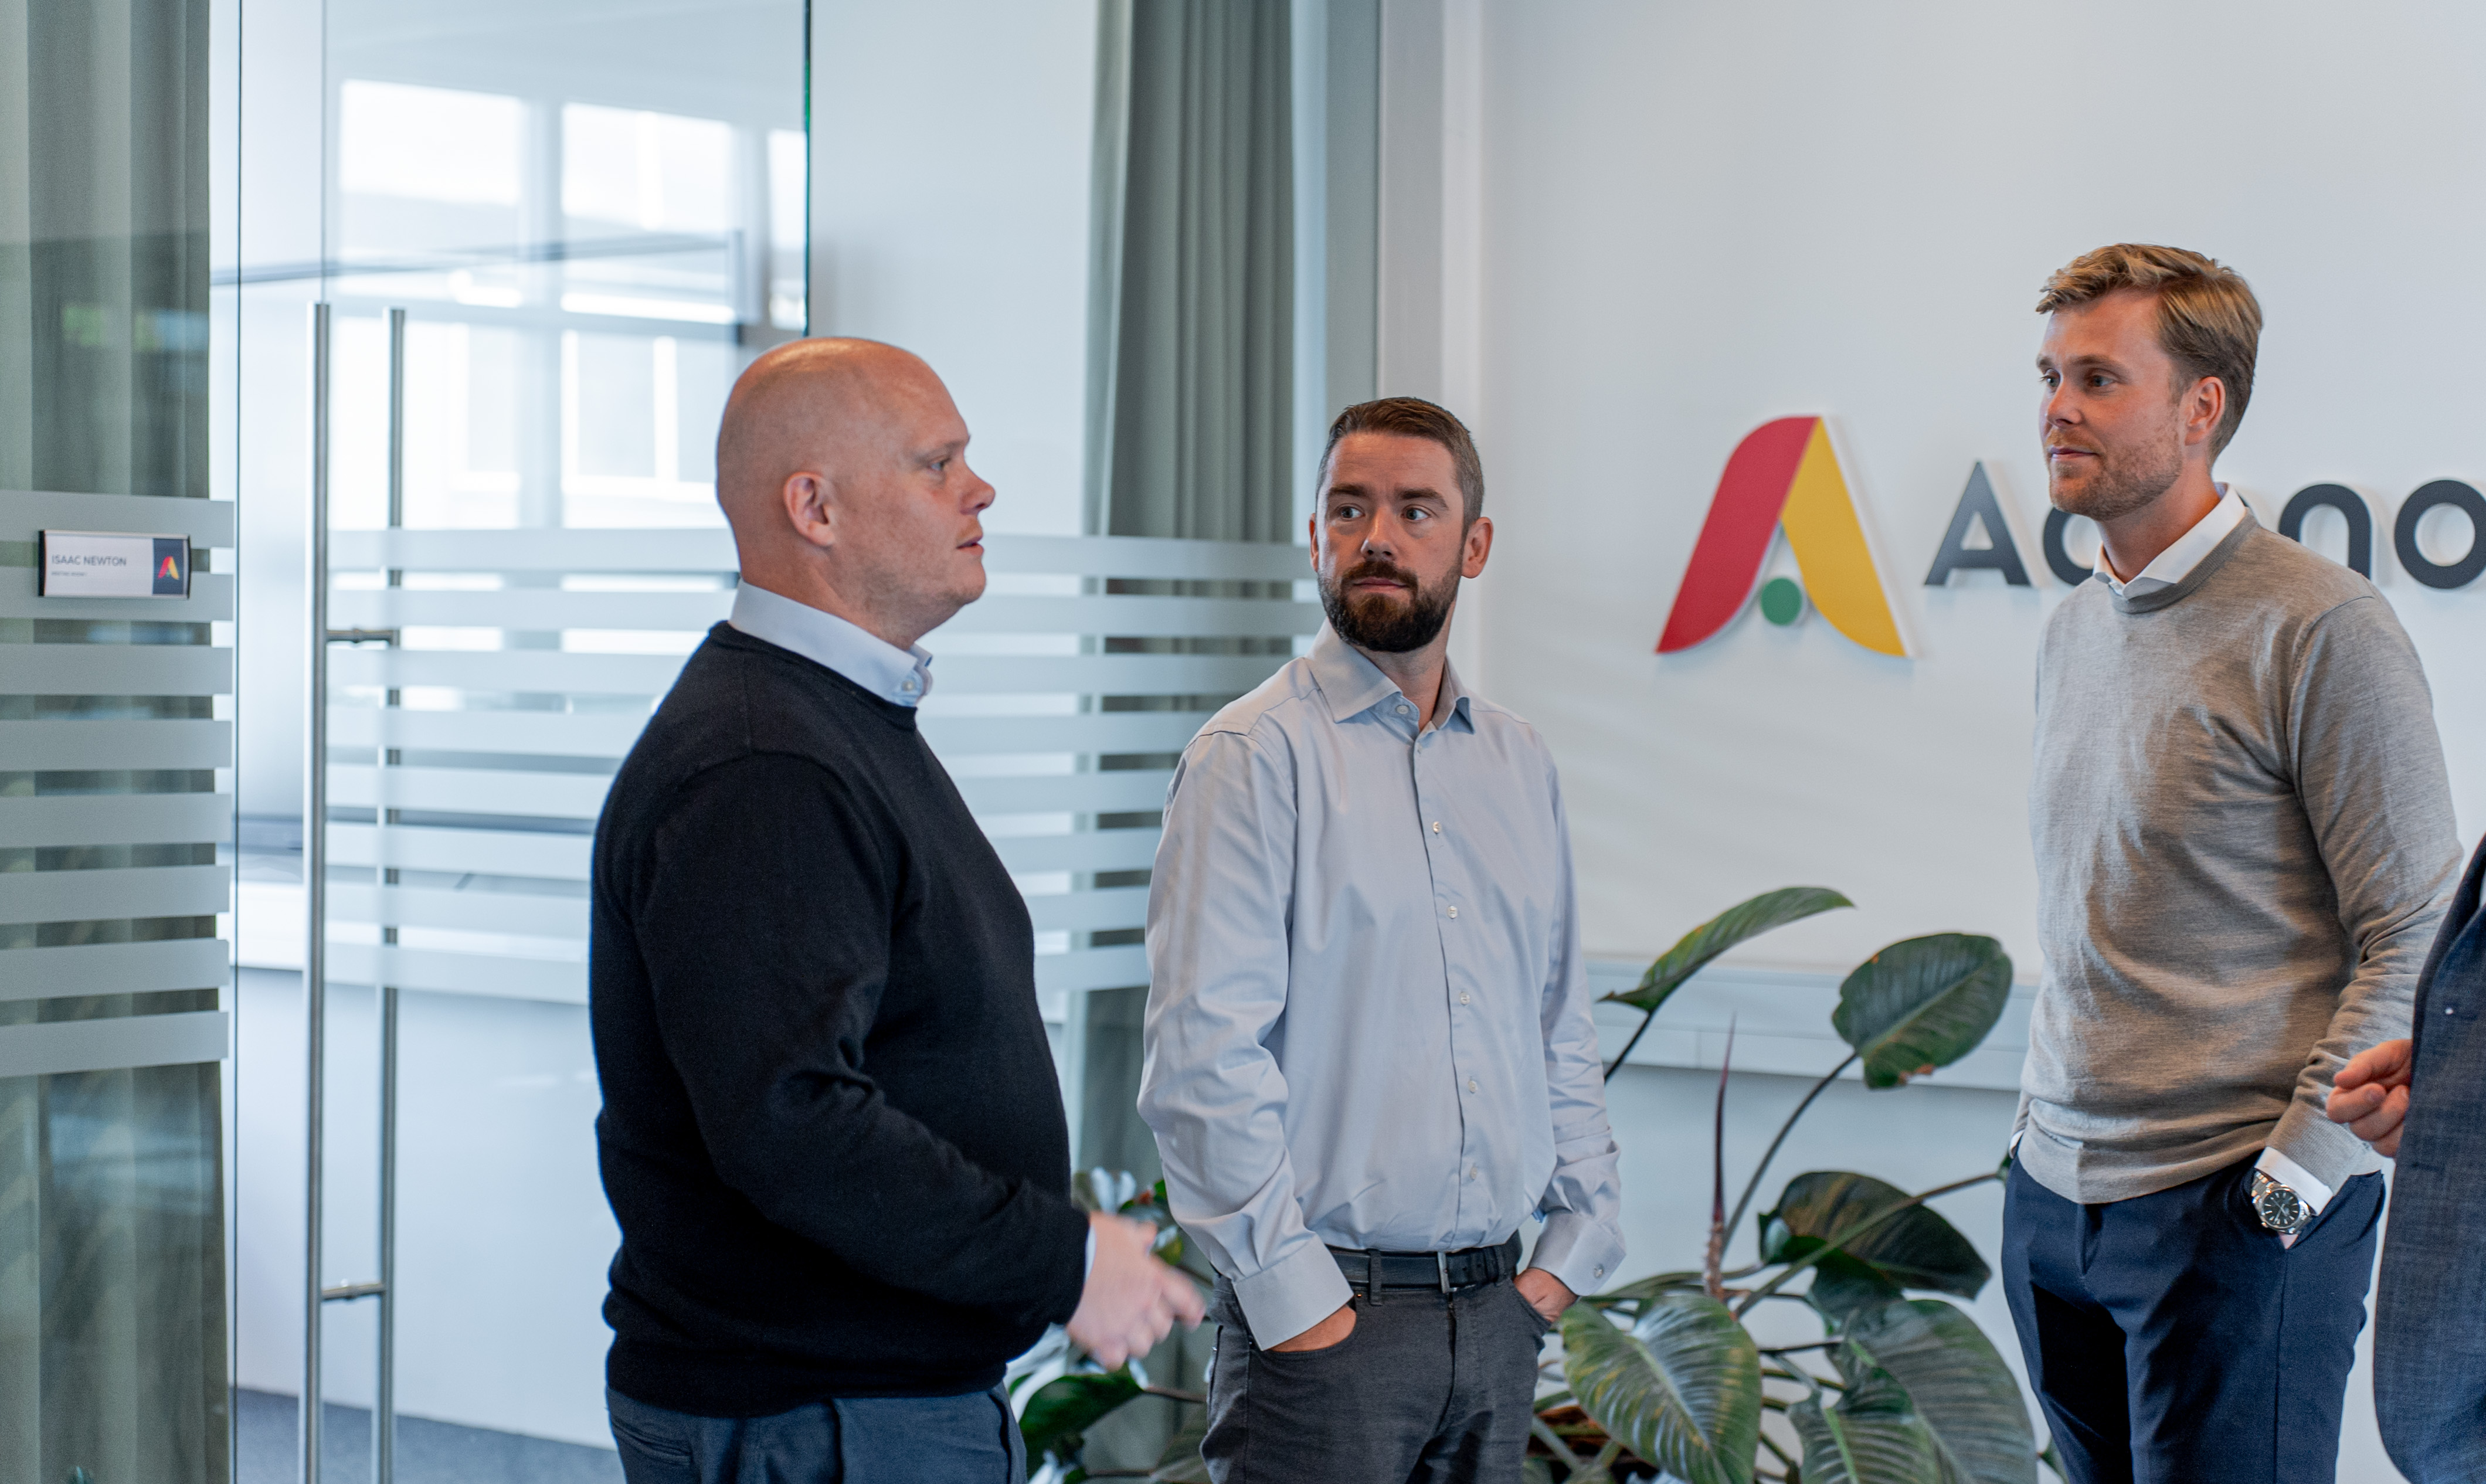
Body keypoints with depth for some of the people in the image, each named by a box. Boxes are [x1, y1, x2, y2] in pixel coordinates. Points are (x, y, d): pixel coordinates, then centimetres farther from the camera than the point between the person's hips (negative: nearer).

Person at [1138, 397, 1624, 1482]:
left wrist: (1573, 1249, 9)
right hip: (1321, 1313, -6)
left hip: (1497, 1311, 6)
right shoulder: (1255, 757, -7)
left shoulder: (1520, 765, 13)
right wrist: (1294, 1295, -14)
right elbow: (1200, 1055, -13)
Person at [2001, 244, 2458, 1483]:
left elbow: (2415, 941, -12)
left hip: (2234, 1209, -7)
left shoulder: (2319, 627, -11)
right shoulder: (2072, 633, 13)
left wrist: (2297, 1166, -16)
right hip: (2052, 1195, 7)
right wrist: (2045, 1121, 14)